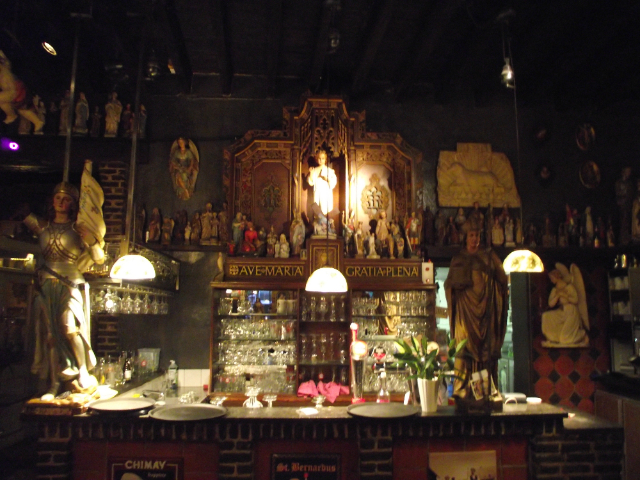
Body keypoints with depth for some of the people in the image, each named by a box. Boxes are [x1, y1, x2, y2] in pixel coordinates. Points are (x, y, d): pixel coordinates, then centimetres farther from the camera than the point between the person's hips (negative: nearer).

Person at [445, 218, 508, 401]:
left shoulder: (488, 256, 13)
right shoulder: (458, 259, 12)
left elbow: (502, 278, 5)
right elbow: (451, 283, 2)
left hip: (486, 309, 1)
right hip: (466, 310, -1)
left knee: (487, 349, -3)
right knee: (465, 348, -8)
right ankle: (463, 393, -6)